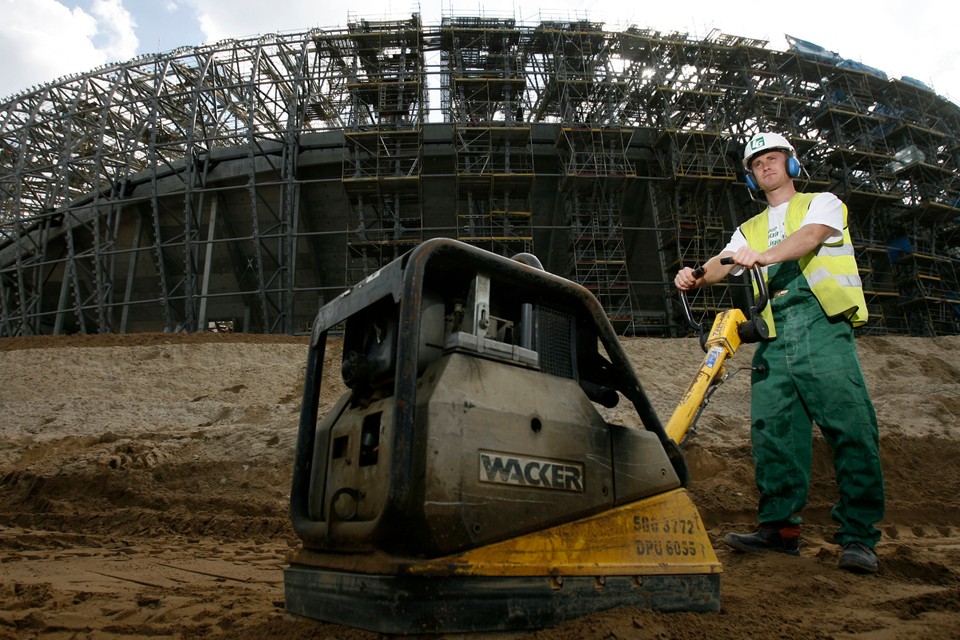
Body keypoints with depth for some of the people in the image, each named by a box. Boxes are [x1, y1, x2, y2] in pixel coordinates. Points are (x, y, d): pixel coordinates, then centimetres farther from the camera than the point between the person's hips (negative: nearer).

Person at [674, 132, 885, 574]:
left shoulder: (822, 203, 16)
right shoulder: (750, 229, 27)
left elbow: (811, 236, -8)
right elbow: (722, 264, 9)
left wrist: (763, 256, -28)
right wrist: (696, 277, -15)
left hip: (822, 324, -4)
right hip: (773, 334, 4)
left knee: (851, 428, -11)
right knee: (772, 431, -2)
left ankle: (858, 537, -4)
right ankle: (779, 527, 6)